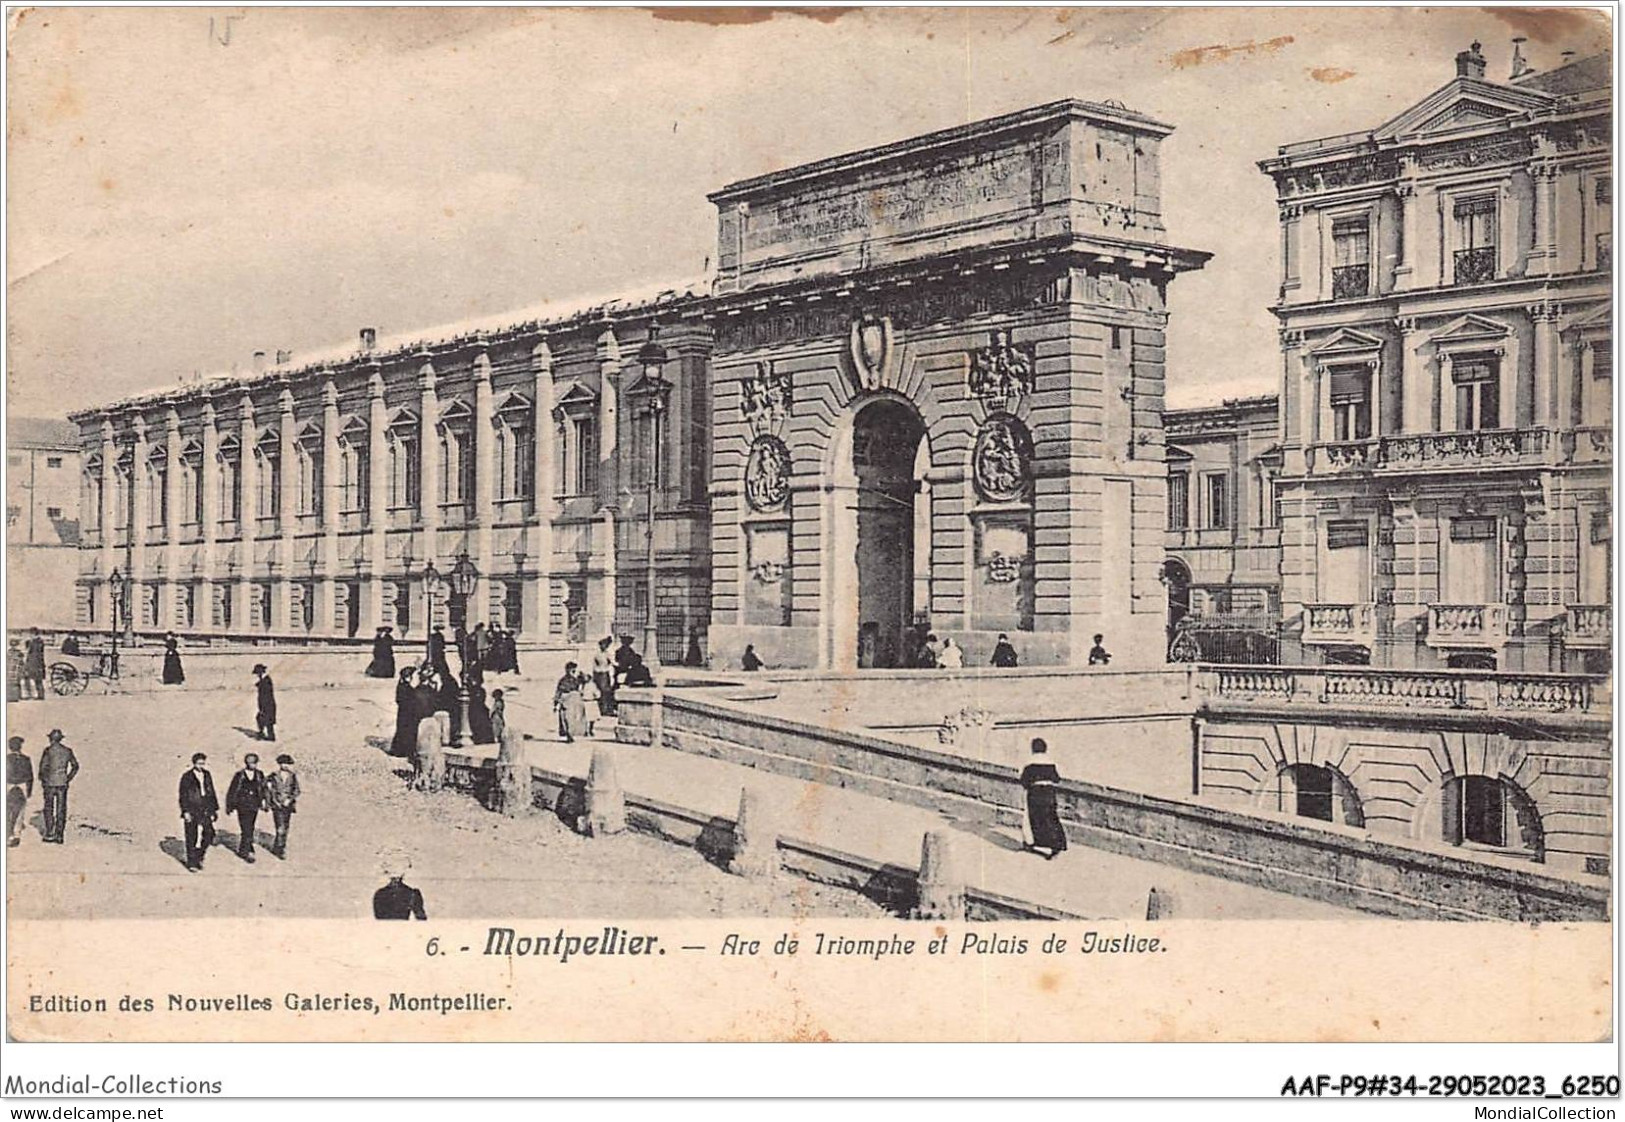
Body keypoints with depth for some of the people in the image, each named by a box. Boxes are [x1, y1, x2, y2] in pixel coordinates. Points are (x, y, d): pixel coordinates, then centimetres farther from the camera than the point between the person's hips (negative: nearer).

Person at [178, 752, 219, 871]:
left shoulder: (207, 775, 12)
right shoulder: (187, 776, -3)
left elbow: (212, 792, 18)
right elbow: (183, 795, -5)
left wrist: (215, 808, 15)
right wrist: (185, 811, -11)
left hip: (205, 810, 4)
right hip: (192, 811, -4)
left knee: (208, 834, -2)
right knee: (192, 837, -1)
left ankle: (199, 858, 17)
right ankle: (192, 862, 7)